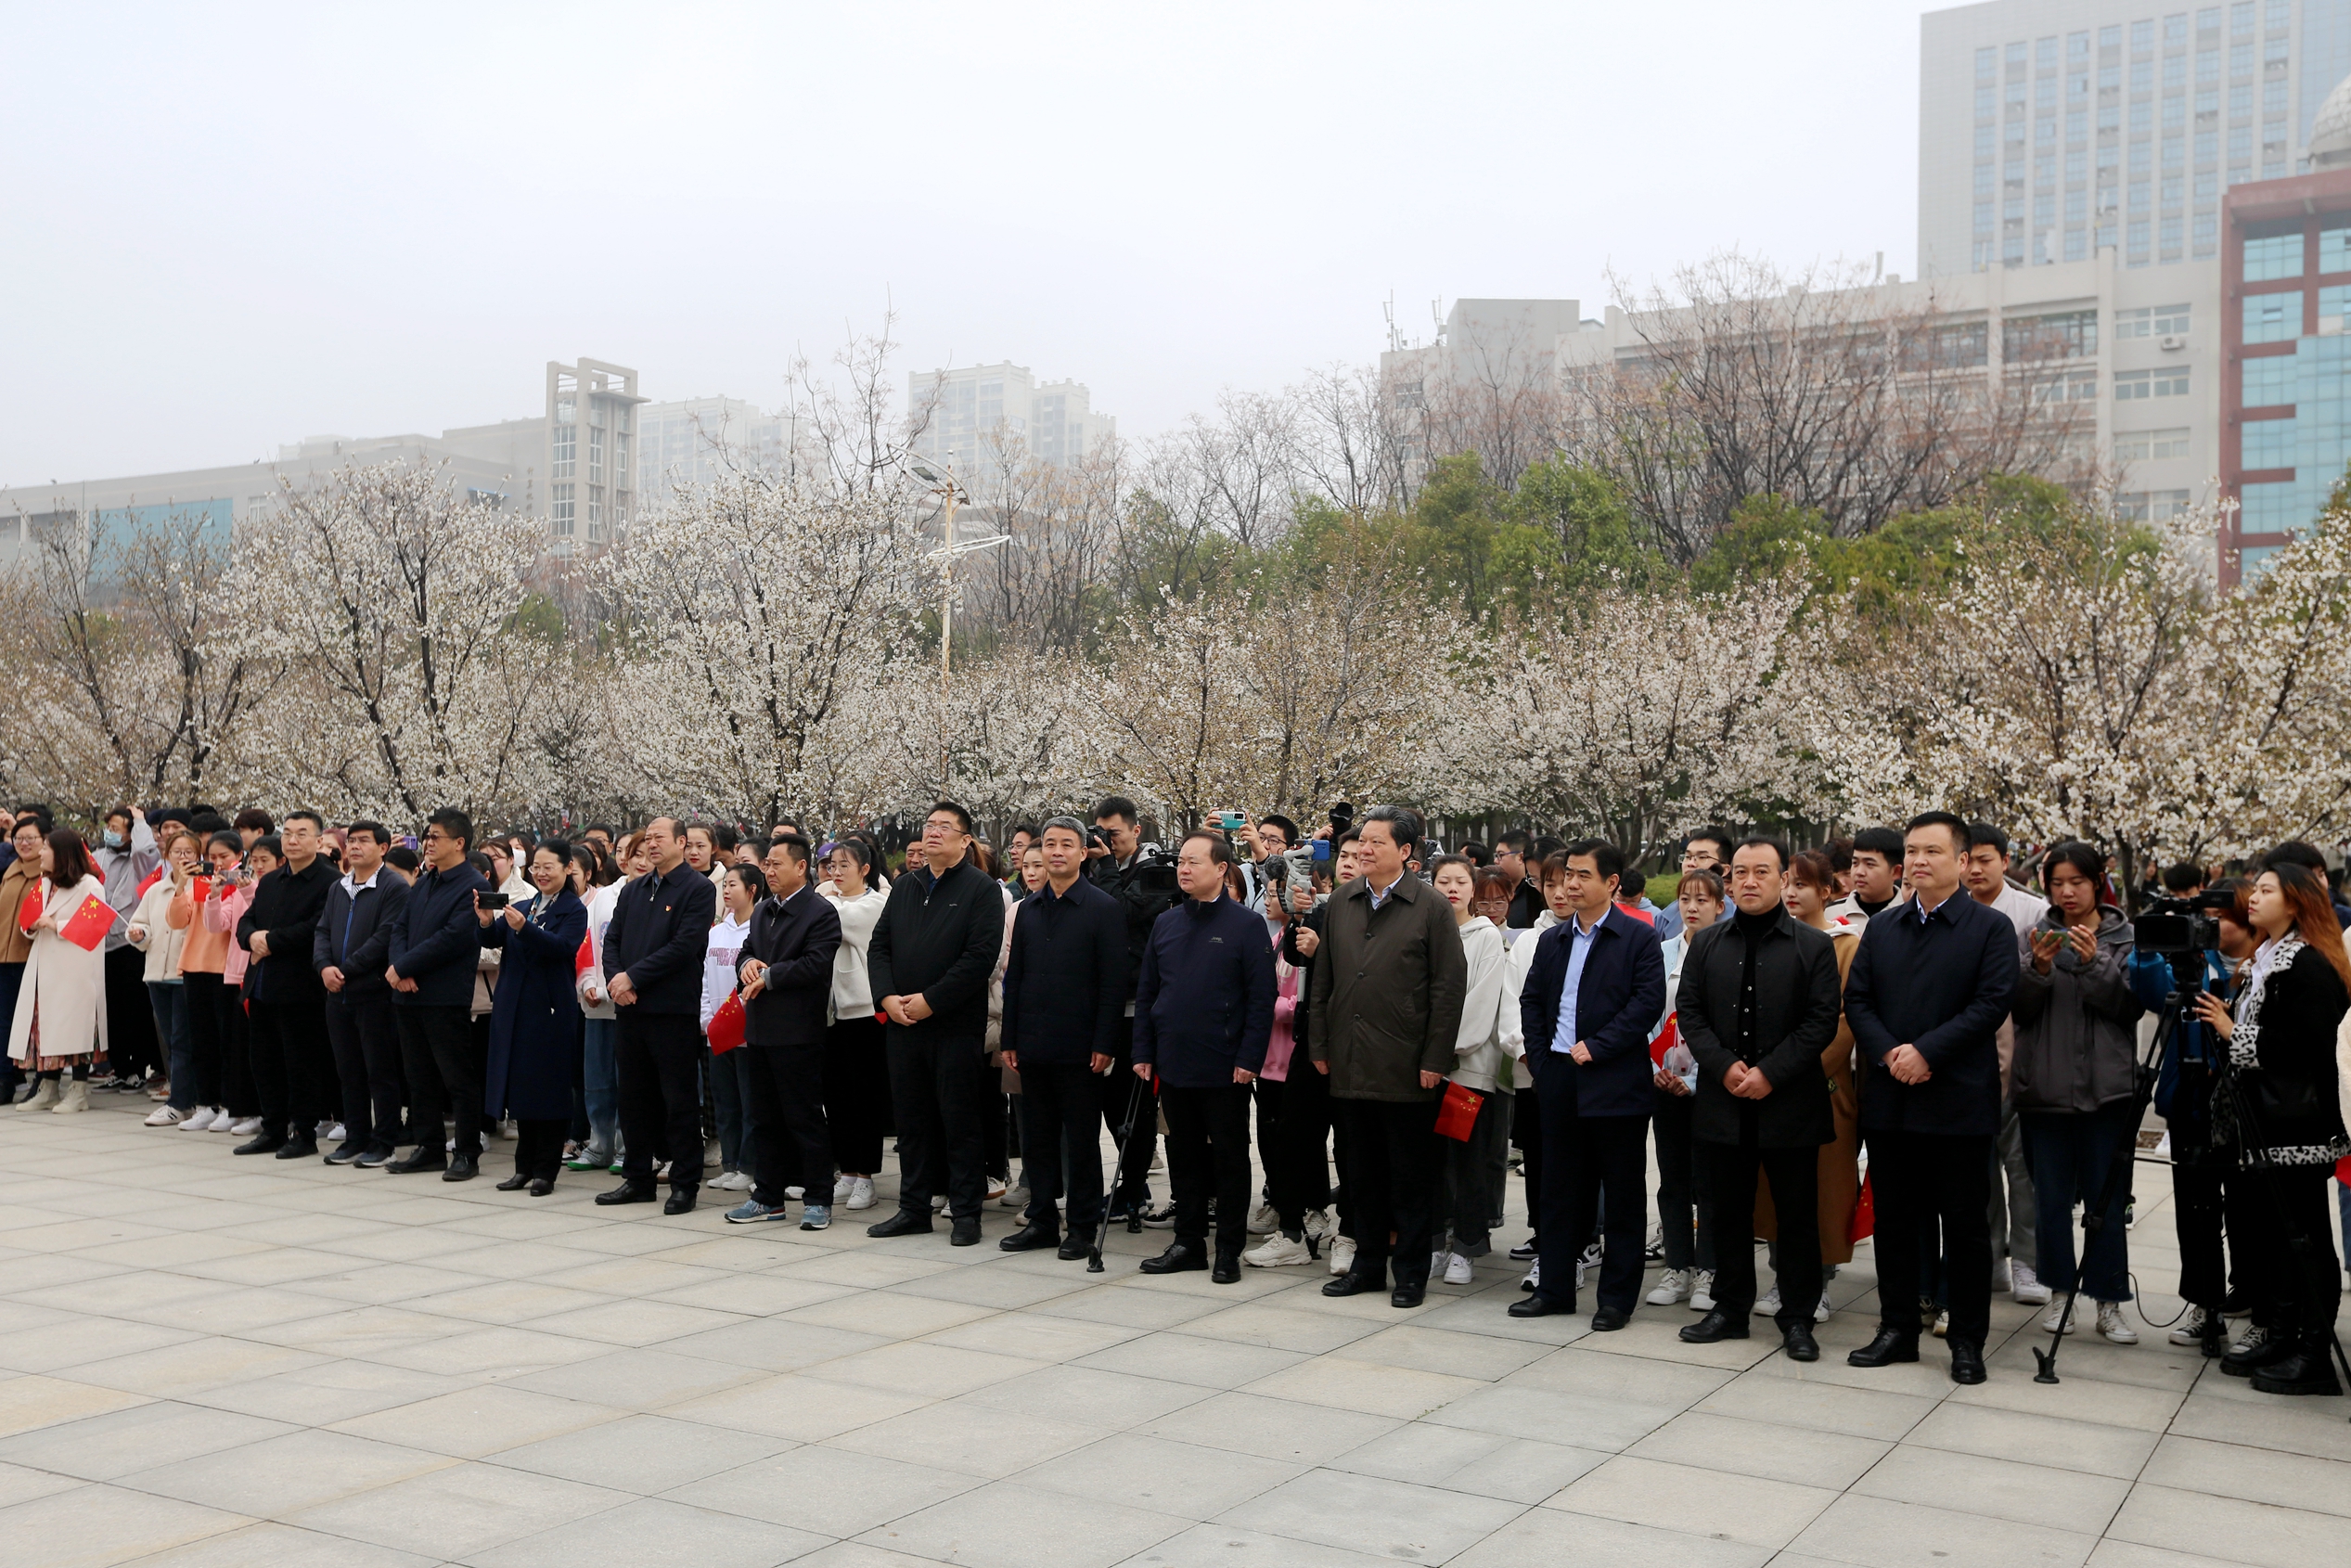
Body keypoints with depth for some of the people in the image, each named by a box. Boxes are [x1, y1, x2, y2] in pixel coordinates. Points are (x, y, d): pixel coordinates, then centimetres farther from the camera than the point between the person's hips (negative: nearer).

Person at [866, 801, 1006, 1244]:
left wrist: (930, 1000, -16)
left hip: (956, 1025, -5)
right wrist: (888, 996, -4)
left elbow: (981, 955, -15)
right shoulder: (905, 887, 14)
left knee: (960, 1120, 1)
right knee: (912, 1119, 11)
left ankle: (966, 1212, 9)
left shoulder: (981, 889, -5)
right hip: (902, 1023, 6)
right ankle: (914, 1208, 20)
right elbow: (879, 946, 13)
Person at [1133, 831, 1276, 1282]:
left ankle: (1229, 1250, 13)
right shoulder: (1165, 924, 9)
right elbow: (1146, 993, 12)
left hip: (1224, 1069, -5)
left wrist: (1249, 1058, -14)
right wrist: (1143, 1052, 6)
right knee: (1184, 1156, 12)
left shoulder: (1247, 924, -6)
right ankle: (1189, 1241, 23)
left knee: (1229, 1157, 5)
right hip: (1173, 1064, 5)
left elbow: (1261, 999, -8)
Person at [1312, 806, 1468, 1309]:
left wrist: (1435, 1059, -11)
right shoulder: (1341, 903, 10)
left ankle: (1411, 1271, 14)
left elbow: (1450, 986, -7)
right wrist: (1319, 1045, 7)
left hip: (1406, 1068, -4)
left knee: (1411, 1174, 4)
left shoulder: (1431, 907, -5)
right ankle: (1368, 1263, 24)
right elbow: (1323, 979, 13)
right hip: (1349, 1067, 5)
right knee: (1360, 1170, 12)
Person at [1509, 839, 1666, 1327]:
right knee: (1560, 1189, 12)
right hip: (1560, 1084, 5)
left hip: (1617, 1085, -5)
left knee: (1623, 1195, 3)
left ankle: (1617, 1297, 11)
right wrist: (1540, 1059, 4)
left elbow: (1648, 1003, -12)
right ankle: (1554, 1287, 21)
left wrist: (1596, 1047, -15)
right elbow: (1531, 1000, 15)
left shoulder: (1639, 939, -4)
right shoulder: (1552, 941, 13)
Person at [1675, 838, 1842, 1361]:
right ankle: (1730, 1308, 22)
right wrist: (1724, 1066, -10)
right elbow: (1688, 1012, 4)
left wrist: (1770, 1073, -15)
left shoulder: (1814, 946, -1)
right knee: (1728, 1211, 10)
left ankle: (1797, 1318, 14)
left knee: (1797, 1215, 4)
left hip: (1790, 1103, -3)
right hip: (1722, 1101, 3)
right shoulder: (1706, 943, 9)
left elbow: (1822, 1021, -7)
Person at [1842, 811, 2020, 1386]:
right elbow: (1856, 1000, 7)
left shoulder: (1991, 927, -2)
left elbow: (1991, 1003, -12)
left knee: (1966, 1225, 3)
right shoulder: (1881, 927, 12)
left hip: (1959, 1101, -4)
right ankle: (1897, 1328, 22)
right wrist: (1888, 1052, -11)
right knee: (1894, 1220, 11)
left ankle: (1967, 1340, 13)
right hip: (1890, 1100, 4)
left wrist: (1927, 1052, -18)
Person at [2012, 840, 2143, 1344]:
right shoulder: (2034, 936, 5)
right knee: (2052, 1198, 8)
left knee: (2106, 1200, 3)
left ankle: (2109, 1302, 12)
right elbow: (2020, 1009, -1)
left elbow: (2132, 1005, -6)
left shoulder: (2126, 939, 2)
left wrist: (2094, 964, -19)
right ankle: (2061, 1293, 20)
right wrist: (2038, 968, -19)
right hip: (2043, 1088, 1)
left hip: (2107, 1088, -1)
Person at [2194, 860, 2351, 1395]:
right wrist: (2228, 1024, 6)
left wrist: (2236, 1034, -16)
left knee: (2305, 1235, -4)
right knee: (2268, 1230, 12)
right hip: (2265, 1123, 10)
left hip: (2297, 1124, -10)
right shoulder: (2267, 960, 17)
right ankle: (2280, 1335, 21)